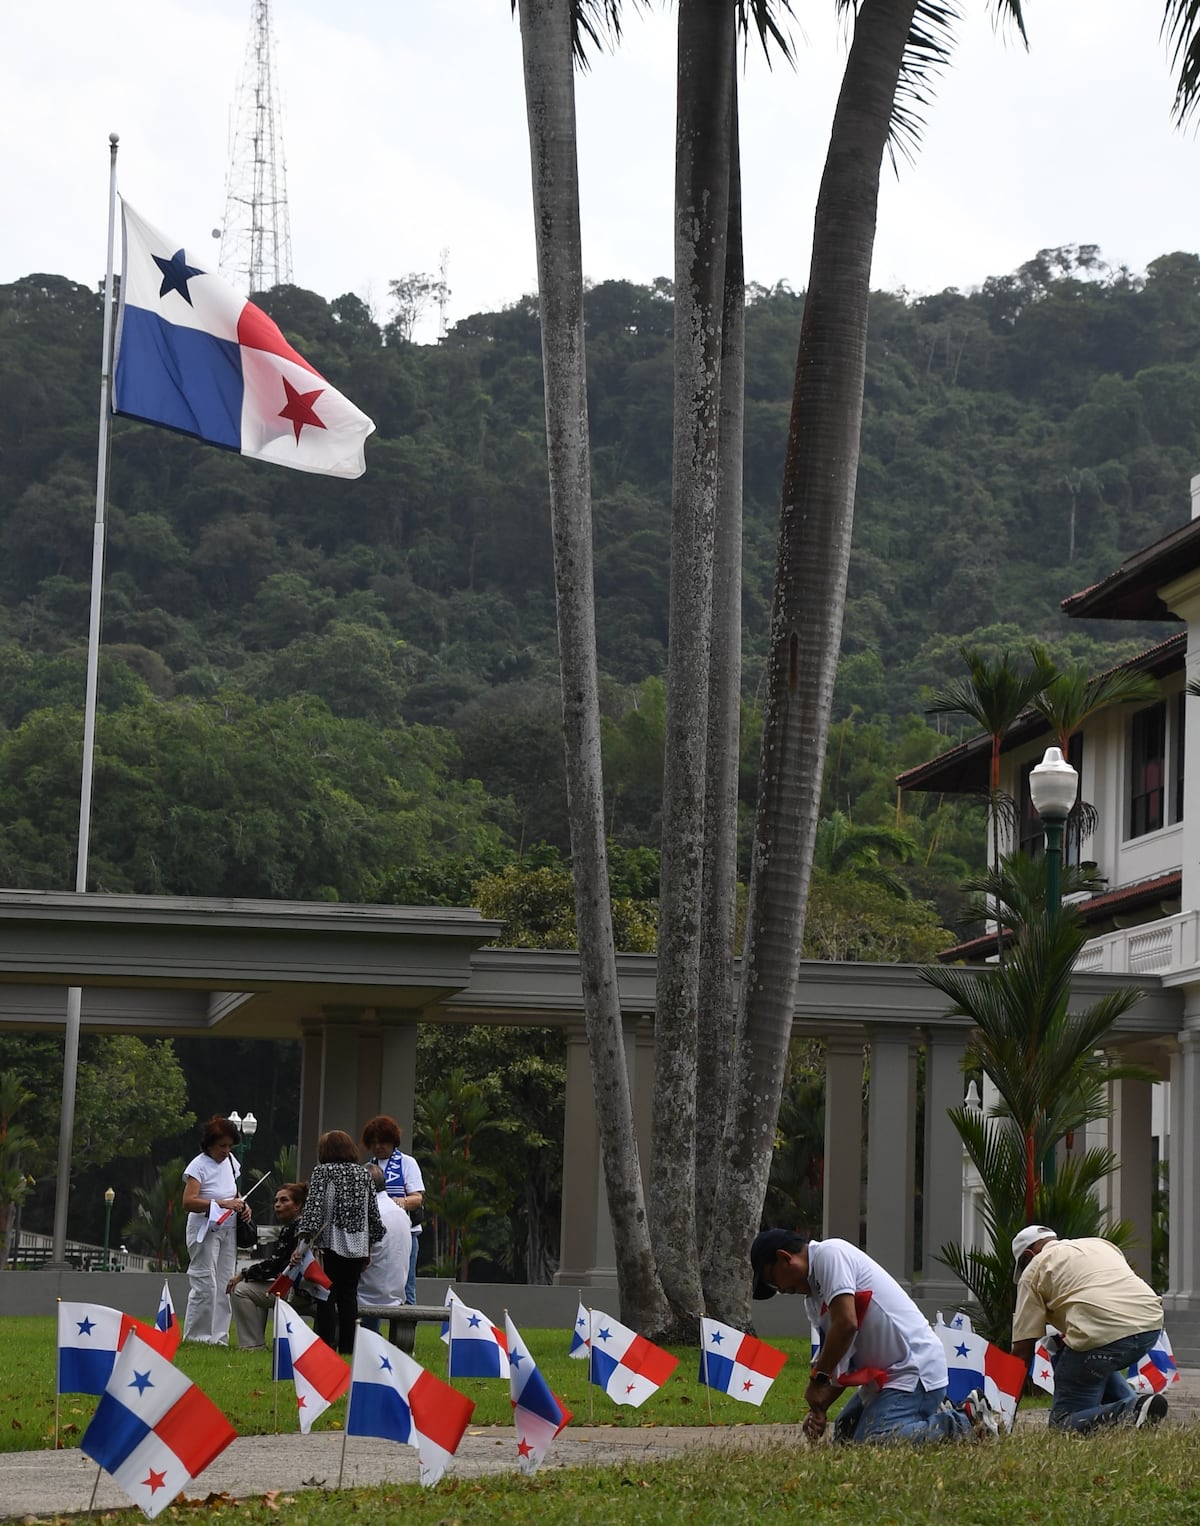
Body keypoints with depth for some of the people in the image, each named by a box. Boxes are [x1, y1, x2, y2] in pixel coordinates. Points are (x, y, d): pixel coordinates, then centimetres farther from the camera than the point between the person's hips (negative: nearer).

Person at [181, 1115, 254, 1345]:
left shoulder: (230, 1161, 10)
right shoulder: (198, 1166, -12)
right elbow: (188, 1202, -22)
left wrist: (242, 1205, 5)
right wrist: (222, 1204, -27)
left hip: (228, 1230, 7)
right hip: (205, 1231, -7)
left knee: (224, 1285, 6)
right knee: (205, 1284, -9)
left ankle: (218, 1337, 11)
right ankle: (196, 1336, -2)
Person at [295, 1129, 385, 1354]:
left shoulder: (322, 1171, -2)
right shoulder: (363, 1174, 12)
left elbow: (313, 1207, -12)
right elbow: (374, 1213, 13)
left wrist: (302, 1243, -14)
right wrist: (370, 1246, 22)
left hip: (330, 1243, -4)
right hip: (358, 1246, 4)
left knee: (327, 1296, -2)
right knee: (349, 1296, 9)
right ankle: (347, 1346, 7)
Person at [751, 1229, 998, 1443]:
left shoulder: (830, 1254, -13)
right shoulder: (812, 1298, 18)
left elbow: (846, 1324, -24)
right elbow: (841, 1358, 16)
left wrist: (817, 1378, -15)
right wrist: (819, 1408, 1)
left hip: (913, 1370, -11)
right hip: (883, 1374, 11)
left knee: (871, 1440, -24)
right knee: (845, 1435, 16)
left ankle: (965, 1421, -9)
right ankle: (939, 1415, 18)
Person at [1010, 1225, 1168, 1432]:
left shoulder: (1034, 1269, 16)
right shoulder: (1101, 1244, 32)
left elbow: (1022, 1348, 10)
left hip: (1102, 1333, -7)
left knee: (1063, 1420, 5)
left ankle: (1131, 1412, -19)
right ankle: (1131, 1403, 12)